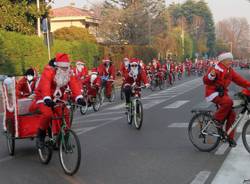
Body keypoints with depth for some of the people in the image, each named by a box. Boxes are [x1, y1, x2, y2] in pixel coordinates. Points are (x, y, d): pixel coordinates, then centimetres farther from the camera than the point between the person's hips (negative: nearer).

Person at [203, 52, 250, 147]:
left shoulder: (230, 71, 9)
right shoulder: (215, 69, -13)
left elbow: (238, 79, 6)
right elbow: (206, 80, -18)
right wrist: (211, 76, -39)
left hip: (222, 93, 7)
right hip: (213, 93, -7)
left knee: (231, 114, -1)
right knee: (228, 101, -34)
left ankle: (230, 137, 8)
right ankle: (217, 118, -12)